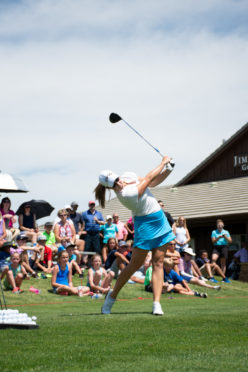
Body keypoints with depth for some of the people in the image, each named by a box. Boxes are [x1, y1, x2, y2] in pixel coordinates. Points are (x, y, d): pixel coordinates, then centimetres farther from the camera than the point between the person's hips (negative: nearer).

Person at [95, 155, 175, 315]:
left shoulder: (128, 176, -3)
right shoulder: (126, 194, -27)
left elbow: (152, 182, 12)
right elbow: (149, 178, -17)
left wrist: (167, 169, -2)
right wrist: (164, 162, -5)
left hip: (160, 220, 8)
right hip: (146, 224, -8)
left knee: (158, 263, 1)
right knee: (135, 264, -1)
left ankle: (157, 303, -1)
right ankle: (112, 296, 18)